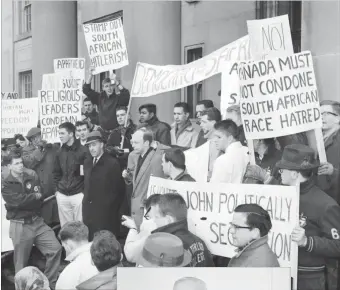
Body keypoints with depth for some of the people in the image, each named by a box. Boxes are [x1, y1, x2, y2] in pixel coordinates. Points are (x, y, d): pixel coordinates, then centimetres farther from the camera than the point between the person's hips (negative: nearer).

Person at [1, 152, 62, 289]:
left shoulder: (32, 178, 7)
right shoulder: (6, 185, -6)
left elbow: (39, 201, 1)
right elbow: (18, 201, -21)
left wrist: (25, 200, -12)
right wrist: (34, 196, -8)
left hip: (37, 221, 4)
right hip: (20, 226, -4)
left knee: (55, 248, -2)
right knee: (21, 263, 5)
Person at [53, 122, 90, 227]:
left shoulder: (83, 151, -5)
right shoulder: (60, 152, 11)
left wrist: (85, 190, -8)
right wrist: (57, 188, 10)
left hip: (78, 194, -5)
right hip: (62, 195, 5)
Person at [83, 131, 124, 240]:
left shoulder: (112, 163, -9)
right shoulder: (87, 163, 13)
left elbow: (118, 189, -8)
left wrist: (113, 209, -8)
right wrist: (86, 200, 10)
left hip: (105, 213, -6)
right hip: (88, 211, 6)